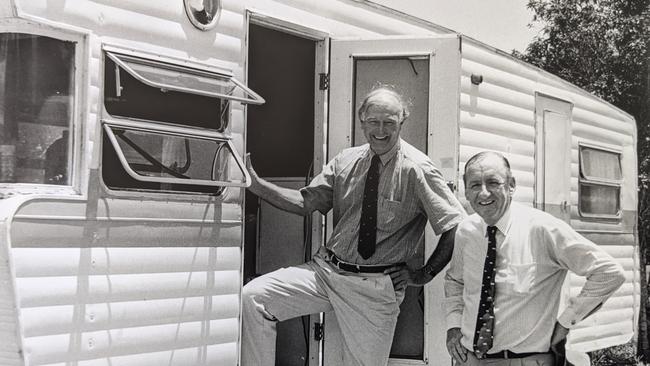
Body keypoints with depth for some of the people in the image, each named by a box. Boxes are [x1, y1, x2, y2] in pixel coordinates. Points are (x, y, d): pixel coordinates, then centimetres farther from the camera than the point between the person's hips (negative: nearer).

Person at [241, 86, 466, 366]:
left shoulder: (417, 169, -9)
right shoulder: (346, 161, 6)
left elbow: (457, 227, -9)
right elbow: (306, 202, 6)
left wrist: (424, 274, -7)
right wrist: (255, 184, -4)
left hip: (376, 287, -4)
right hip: (326, 268, 4)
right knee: (252, 297, -12)